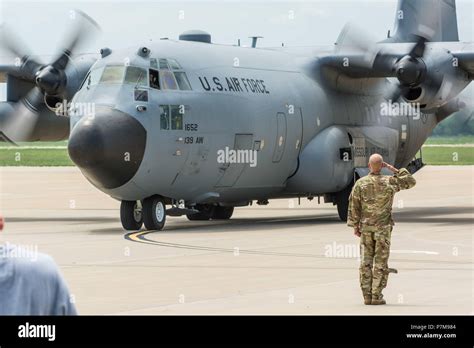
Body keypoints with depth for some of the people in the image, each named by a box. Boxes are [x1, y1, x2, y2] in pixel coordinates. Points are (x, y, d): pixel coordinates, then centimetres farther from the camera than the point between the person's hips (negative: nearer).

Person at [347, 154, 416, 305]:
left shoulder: (360, 184, -5)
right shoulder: (390, 182, -7)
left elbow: (354, 206, -3)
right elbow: (411, 181, 7)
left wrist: (355, 226, 5)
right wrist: (394, 170, 5)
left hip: (366, 228, 1)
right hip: (383, 227, -1)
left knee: (366, 262, 5)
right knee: (380, 262, 1)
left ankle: (367, 296, 3)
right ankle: (376, 296, -3)